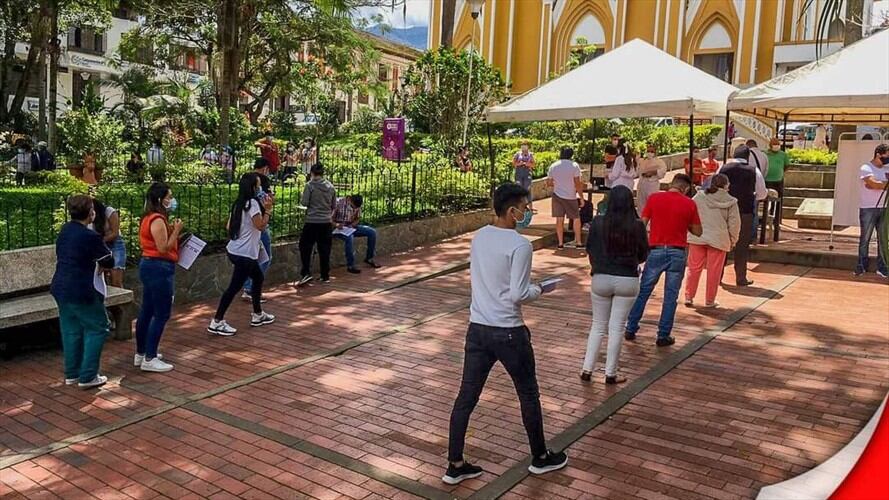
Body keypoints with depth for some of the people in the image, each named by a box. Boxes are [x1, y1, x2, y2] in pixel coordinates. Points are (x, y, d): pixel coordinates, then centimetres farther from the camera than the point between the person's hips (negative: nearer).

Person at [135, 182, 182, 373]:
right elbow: (163, 248, -21)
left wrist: (171, 231, 9)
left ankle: (141, 353, 27)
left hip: (149, 265, 11)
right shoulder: (158, 220, -18)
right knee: (161, 315, -5)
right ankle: (149, 359, -1)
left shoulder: (149, 218, 13)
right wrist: (176, 231, -16)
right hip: (159, 268, -11)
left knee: (147, 311, 17)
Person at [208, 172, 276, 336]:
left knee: (258, 278, 21)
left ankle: (257, 315, 29)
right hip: (244, 253, -10)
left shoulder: (238, 203, 12)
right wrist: (268, 209, -11)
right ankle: (217, 322, -3)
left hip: (235, 250, 10)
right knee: (235, 286, -6)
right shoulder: (253, 203, -15)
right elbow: (261, 225, -19)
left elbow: (228, 226, 13)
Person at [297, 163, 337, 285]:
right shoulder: (330, 186, 6)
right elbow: (334, 205, 11)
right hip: (327, 221, 4)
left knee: (305, 247, 5)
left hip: (312, 221, -4)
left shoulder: (310, 185, -7)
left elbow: (304, 203, -9)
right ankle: (325, 276, 13)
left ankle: (306, 273, -6)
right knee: (324, 250, 9)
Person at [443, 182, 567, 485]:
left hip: (477, 328, 6)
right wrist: (539, 289, 1)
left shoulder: (478, 237, 5)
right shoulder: (520, 245, -17)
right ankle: (540, 458, 31)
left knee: (466, 397, 10)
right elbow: (518, 295, -19)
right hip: (508, 332, -6)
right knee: (528, 394, 14)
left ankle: (455, 466, 18)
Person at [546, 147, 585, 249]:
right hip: (570, 196, -3)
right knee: (576, 218, 11)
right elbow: (577, 184, -12)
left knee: (559, 219, 6)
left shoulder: (553, 166, 2)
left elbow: (548, 183, 4)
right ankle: (578, 241, 12)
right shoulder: (574, 166, -9)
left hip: (557, 195, 3)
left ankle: (560, 243, 6)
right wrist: (581, 198, -6)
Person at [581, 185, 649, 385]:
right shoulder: (637, 226, -10)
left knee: (598, 325, 15)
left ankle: (587, 369, 14)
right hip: (627, 280, -1)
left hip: (601, 278, 1)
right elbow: (643, 255, 2)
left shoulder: (598, 222, -8)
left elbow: (589, 249, 3)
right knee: (617, 327, 8)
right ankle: (610, 373, 14)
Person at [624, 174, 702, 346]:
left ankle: (630, 329, 16)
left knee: (643, 291, 11)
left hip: (656, 250, 1)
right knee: (671, 295, 8)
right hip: (677, 253, 0)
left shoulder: (654, 198, -1)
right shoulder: (689, 204, -1)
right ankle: (663, 336, 11)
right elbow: (697, 231, 5)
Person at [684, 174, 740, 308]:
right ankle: (710, 301, 14)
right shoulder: (730, 202, -2)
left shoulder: (699, 196, 1)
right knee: (714, 271, 7)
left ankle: (689, 296, 10)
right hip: (719, 240, -2)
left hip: (697, 238, 2)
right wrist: (733, 240, 13)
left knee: (694, 268, 9)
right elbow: (734, 223, 0)